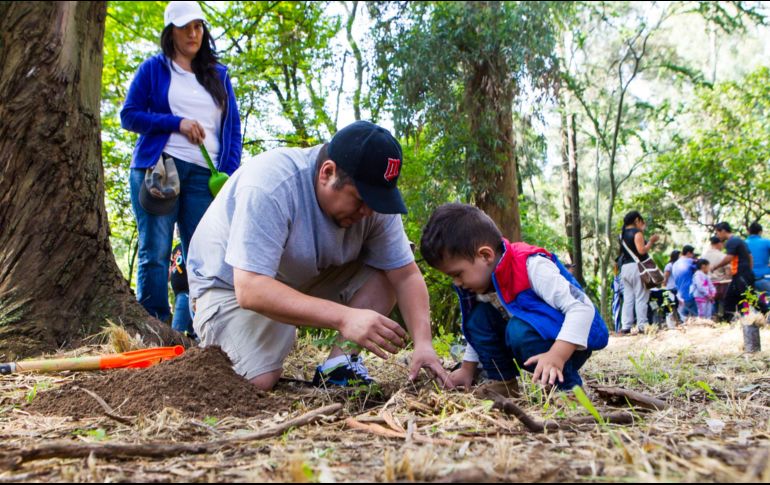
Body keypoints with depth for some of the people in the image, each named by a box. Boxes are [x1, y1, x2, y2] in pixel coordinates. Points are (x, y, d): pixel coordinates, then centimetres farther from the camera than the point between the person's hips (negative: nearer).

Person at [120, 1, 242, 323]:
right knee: (155, 252, -6)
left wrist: (230, 175, 2)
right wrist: (177, 123, -8)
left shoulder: (218, 75, 19)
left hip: (205, 175, 2)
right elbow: (129, 116, 6)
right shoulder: (154, 68, 11)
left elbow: (233, 128, 16)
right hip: (158, 167, -2)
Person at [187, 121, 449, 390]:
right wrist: (344, 317, -47)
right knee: (259, 382, -25)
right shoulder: (270, 186, -34)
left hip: (308, 278, 5)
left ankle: (338, 367, -12)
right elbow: (250, 290, -41)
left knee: (387, 269, -14)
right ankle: (217, 342, 6)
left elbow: (406, 276, -12)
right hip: (230, 285, -5)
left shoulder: (373, 199, -16)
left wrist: (422, 342, -28)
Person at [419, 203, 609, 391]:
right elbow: (478, 331, 14)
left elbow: (582, 307, -33)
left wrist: (557, 356, -43)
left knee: (520, 331, -34)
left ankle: (567, 387, -17)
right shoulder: (478, 279, -2)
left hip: (571, 344, -8)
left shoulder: (532, 266, -28)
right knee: (478, 318, -10)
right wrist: (467, 370, 11)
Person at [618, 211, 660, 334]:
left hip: (624, 267, 7)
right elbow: (641, 250, -16)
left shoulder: (623, 234, 16)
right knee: (641, 297, -5)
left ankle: (626, 326, 1)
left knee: (628, 298, 5)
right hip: (636, 267, -7)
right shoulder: (637, 232, -7)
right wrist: (651, 241, -3)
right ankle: (642, 325, -8)